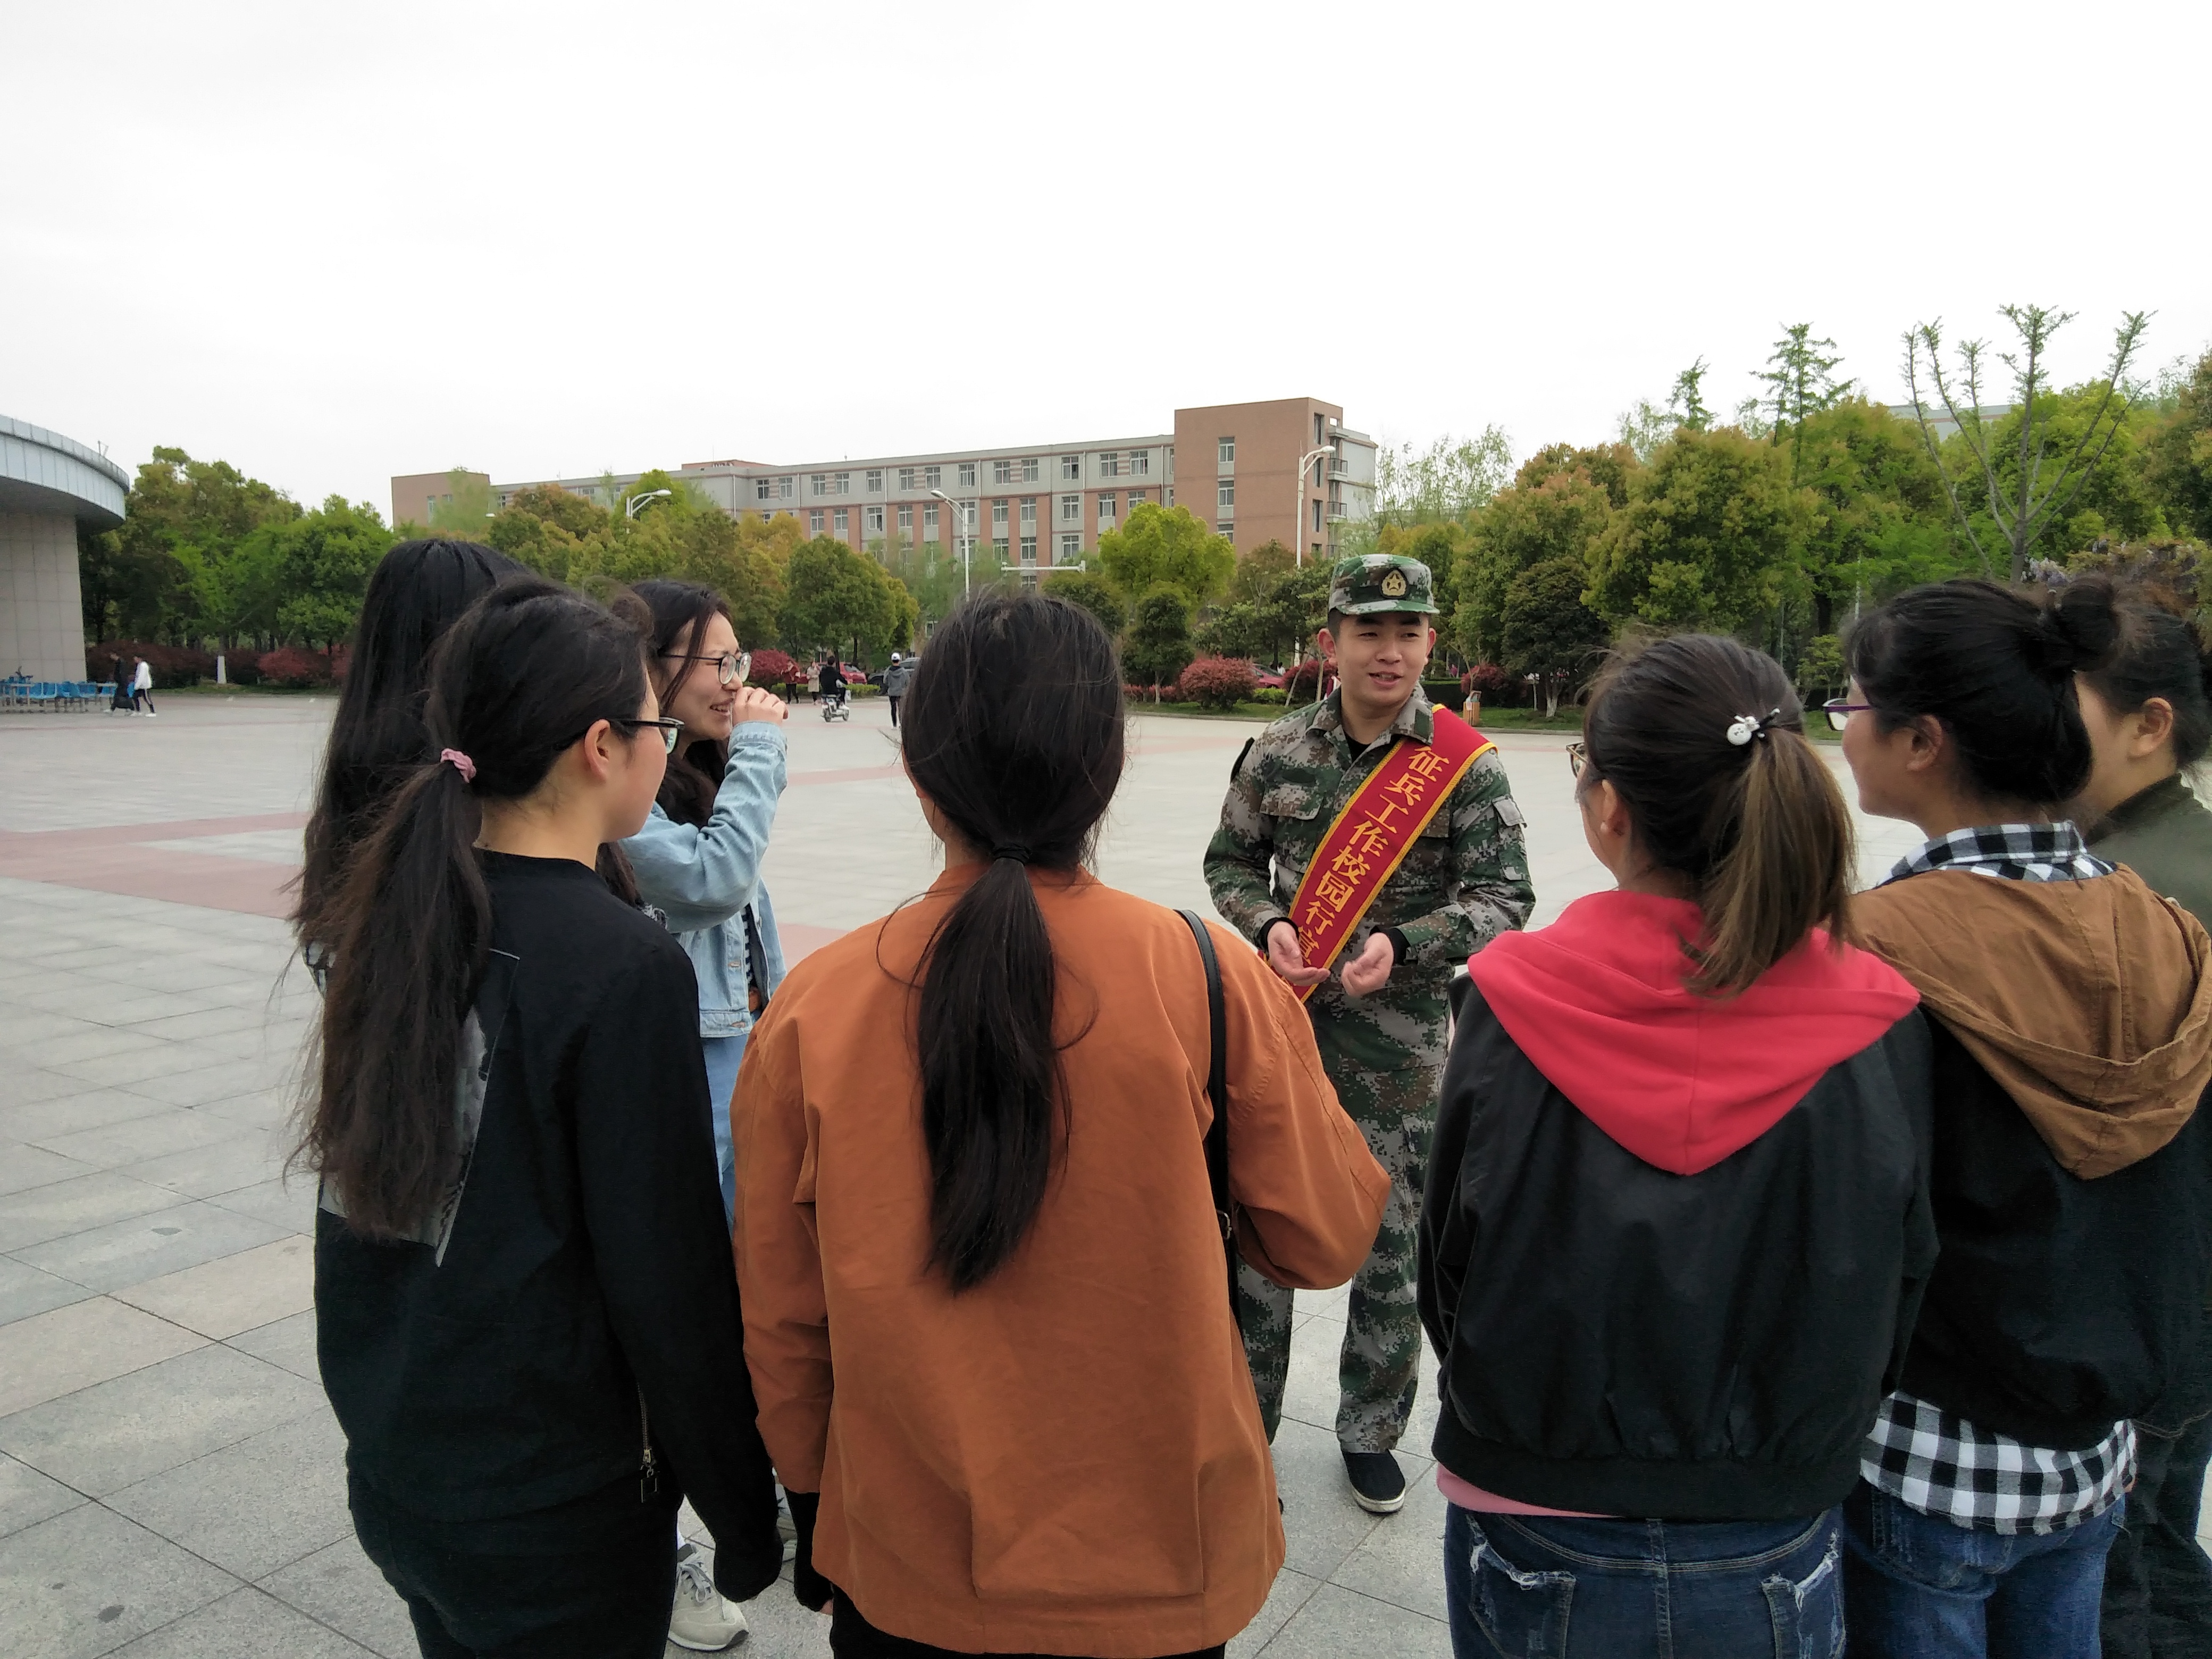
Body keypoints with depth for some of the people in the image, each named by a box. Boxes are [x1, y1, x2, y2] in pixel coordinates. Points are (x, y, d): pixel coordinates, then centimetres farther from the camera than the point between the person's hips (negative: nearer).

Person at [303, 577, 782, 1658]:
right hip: (554, 1507, -7)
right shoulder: (625, 967, -25)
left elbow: (354, 1201, 6)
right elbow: (668, 1286, -20)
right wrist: (746, 1522, -7)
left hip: (392, 1464, 7)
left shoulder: (391, 919, -4)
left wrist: (382, 1401, 19)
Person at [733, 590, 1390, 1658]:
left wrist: (813, 1503, 12)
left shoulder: (813, 1008, -16)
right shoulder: (1210, 982, -19)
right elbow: (1323, 1243, -8)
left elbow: (780, 1321, -5)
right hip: (1154, 1571, 0)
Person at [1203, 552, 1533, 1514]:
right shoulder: (1279, 753, 1)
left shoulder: (1464, 765, -5)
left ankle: (1370, 1434, 33)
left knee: (1391, 1247, 11)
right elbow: (1230, 860, 11)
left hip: (1399, 1043, -1)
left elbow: (1503, 895, -6)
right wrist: (1268, 925, -9)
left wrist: (1402, 944, -22)